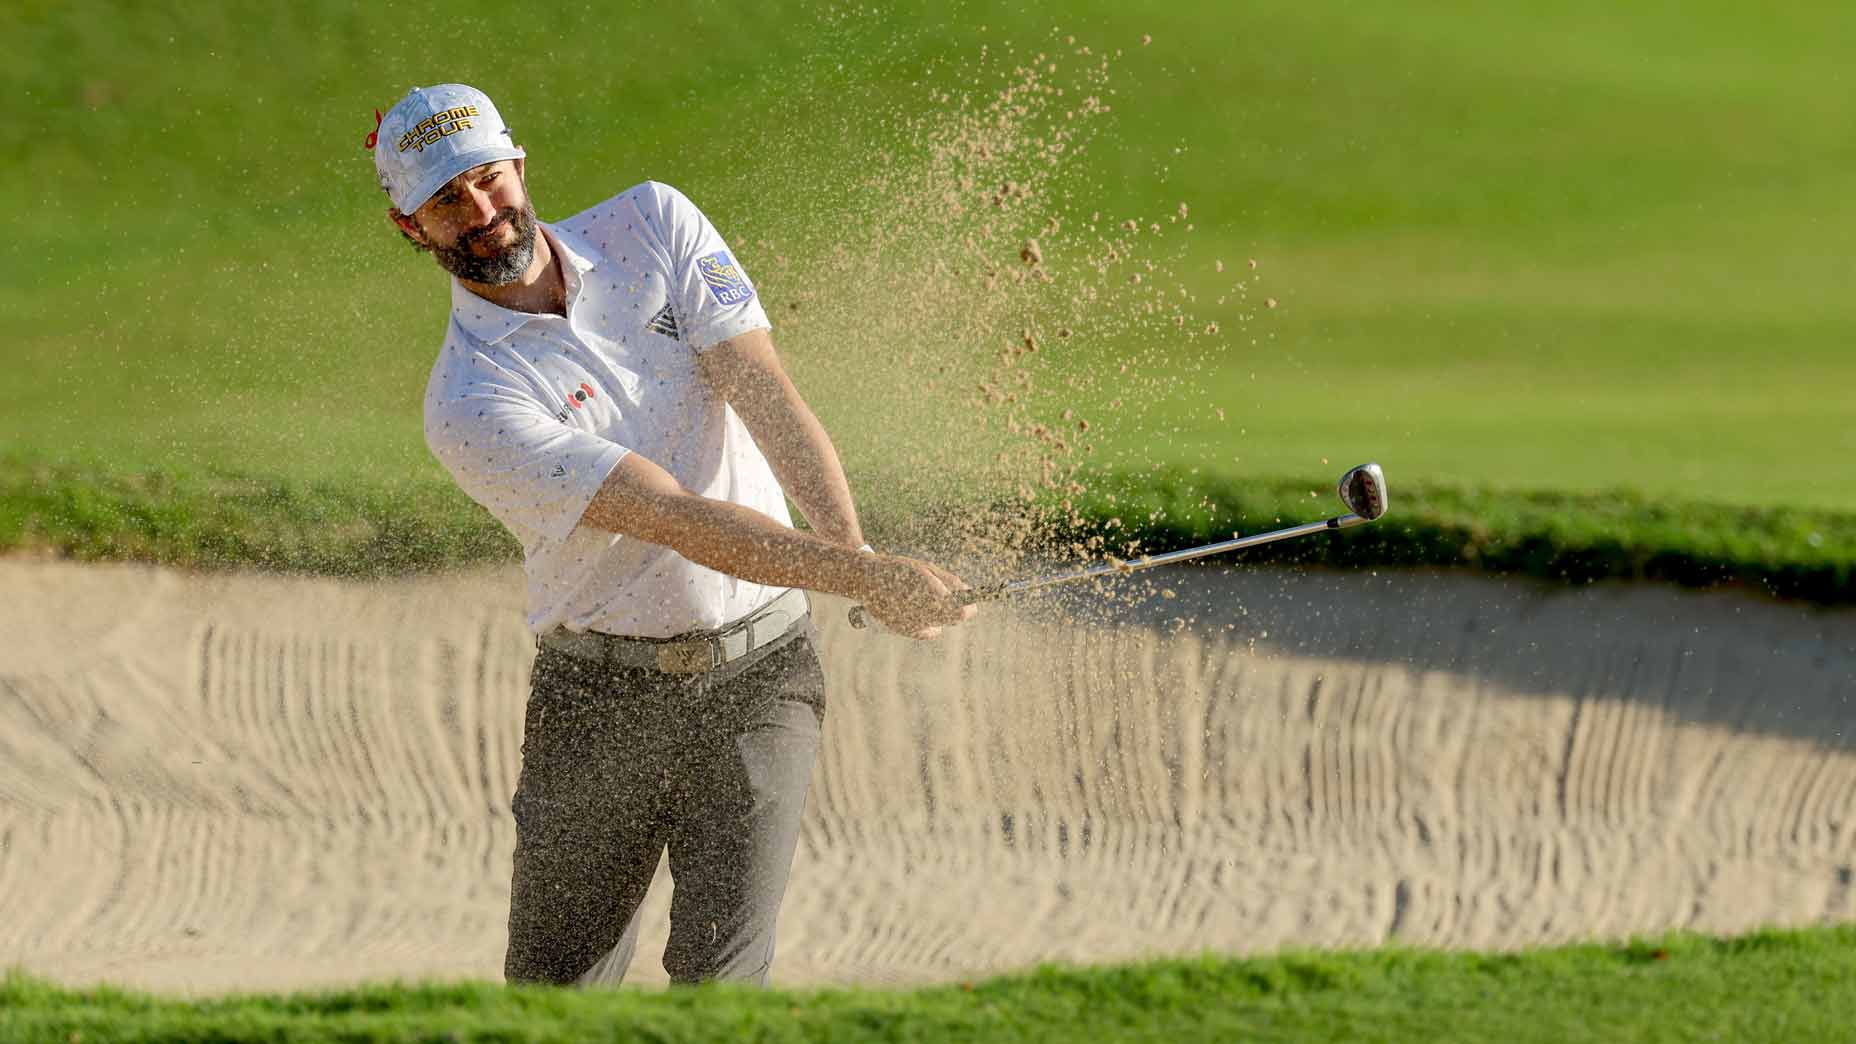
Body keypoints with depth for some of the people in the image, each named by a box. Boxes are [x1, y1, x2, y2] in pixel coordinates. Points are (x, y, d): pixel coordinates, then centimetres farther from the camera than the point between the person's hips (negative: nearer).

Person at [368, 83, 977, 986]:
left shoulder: (653, 226, 0)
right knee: (556, 983, 1)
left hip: (760, 672, 1)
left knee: (720, 976, -10)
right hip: (599, 698, -1)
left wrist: (857, 553, -27)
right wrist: (863, 576, -30)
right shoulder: (468, 404, -14)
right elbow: (681, 520, -22)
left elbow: (769, 399, -10)